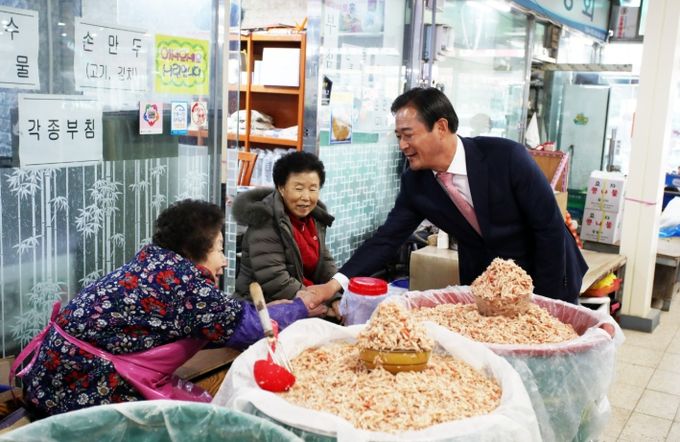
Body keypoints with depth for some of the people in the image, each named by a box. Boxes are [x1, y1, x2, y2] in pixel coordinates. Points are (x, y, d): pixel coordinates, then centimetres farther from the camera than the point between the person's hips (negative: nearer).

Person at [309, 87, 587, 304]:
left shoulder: (507, 156, -24)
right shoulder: (415, 182, -11)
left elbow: (550, 227, -19)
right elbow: (388, 238, -9)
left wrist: (544, 300, -17)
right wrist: (335, 283, -21)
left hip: (546, 282, -3)